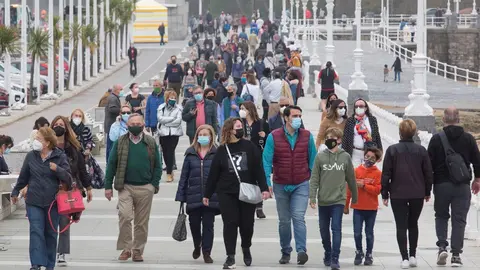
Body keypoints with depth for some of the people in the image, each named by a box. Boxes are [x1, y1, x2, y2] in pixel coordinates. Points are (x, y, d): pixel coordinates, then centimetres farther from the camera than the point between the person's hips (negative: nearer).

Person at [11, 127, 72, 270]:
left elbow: (68, 178, -5)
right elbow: (23, 176, 15)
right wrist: (15, 192, 24)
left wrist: (57, 169, -23)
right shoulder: (31, 156, 2)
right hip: (34, 201, 0)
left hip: (53, 202, 0)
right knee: (36, 231, -11)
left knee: (51, 233, 9)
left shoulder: (60, 157, -4)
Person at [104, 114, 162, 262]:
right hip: (125, 187, -1)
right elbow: (111, 164, 5)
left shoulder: (151, 143, 6)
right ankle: (126, 248, -7)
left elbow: (157, 165, 8)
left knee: (142, 222, 5)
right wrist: (108, 186, 0)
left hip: (145, 188, 1)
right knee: (125, 216, -17)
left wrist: (154, 184, -3)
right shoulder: (120, 142, 4)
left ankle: (138, 251, 15)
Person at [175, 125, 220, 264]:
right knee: (194, 223, 8)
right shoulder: (191, 154, 7)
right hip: (193, 197, 2)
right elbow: (184, 176, 8)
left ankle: (206, 252, 8)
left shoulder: (216, 154, -1)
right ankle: (197, 246, 34)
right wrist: (181, 195, 4)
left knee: (208, 225, 1)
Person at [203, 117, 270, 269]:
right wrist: (207, 194, 7)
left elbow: (258, 169, -2)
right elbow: (213, 174, 5)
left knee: (247, 223, 8)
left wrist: (264, 188, -10)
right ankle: (230, 257, 0)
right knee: (230, 224, -4)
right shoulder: (222, 150, 2)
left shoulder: (250, 147, 1)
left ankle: (246, 249, 33)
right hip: (227, 194, 0)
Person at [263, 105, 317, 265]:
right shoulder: (273, 137, -4)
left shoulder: (307, 136, 0)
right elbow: (267, 161, -6)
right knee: (284, 221, 11)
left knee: (298, 218, -15)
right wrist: (267, 183, -15)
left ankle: (301, 250, -22)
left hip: (301, 185, -1)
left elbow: (312, 160, 6)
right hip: (281, 186, 1)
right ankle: (285, 252, 21)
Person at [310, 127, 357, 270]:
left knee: (336, 228, -10)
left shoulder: (345, 157, 0)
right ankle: (328, 254, 30)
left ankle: (335, 258, -12)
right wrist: (312, 197, -7)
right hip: (323, 200, 2)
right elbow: (314, 179, -1)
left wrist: (355, 197, 14)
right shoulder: (320, 156, 0)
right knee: (324, 230, 12)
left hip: (338, 200, -2)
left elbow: (351, 178, 8)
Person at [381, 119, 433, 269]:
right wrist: (427, 192, 15)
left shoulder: (392, 150, -5)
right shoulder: (421, 150, 0)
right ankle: (412, 256, 17)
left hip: (398, 194, -2)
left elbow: (386, 174, -5)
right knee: (413, 224, 18)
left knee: (401, 226, 1)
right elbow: (428, 172, 4)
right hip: (417, 194, 2)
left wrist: (385, 194, 2)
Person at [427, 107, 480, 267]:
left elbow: (429, 163, -3)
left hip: (441, 184, 0)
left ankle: (442, 246, -2)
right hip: (462, 186, 0)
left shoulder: (436, 139, -4)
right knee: (459, 219, 4)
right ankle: (456, 254, 0)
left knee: (441, 216, 17)